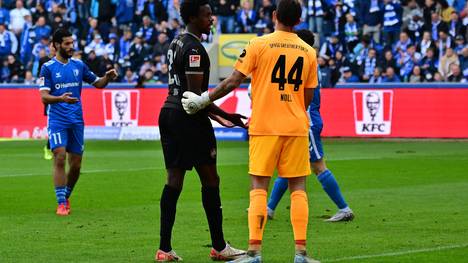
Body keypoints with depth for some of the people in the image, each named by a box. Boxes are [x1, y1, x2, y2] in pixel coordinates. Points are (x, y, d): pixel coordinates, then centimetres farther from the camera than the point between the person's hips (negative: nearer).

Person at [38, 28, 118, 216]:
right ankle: (61, 203, -11)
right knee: (60, 158, -16)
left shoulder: (79, 65, 9)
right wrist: (60, 98, -30)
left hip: (76, 121, 4)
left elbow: (97, 83, 17)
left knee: (76, 164, 5)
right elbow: (44, 97, -11)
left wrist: (108, 77, -5)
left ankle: (66, 196, 27)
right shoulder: (48, 68, -3)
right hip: (57, 121, -4)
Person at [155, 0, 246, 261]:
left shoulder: (176, 43, 15)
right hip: (189, 116, -9)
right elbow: (195, 93, -19)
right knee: (210, 179, -1)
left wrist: (214, 114, 26)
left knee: (174, 178, 7)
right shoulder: (194, 49, -15)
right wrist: (225, 115, -15)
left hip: (169, 111, 9)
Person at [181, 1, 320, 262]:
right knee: (298, 187, 6)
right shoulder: (309, 52, 6)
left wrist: (204, 100, 5)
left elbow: (233, 82, -6)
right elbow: (308, 97, 11)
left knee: (259, 186, 0)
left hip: (264, 127, -2)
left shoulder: (259, 45, -4)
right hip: (297, 127, 2)